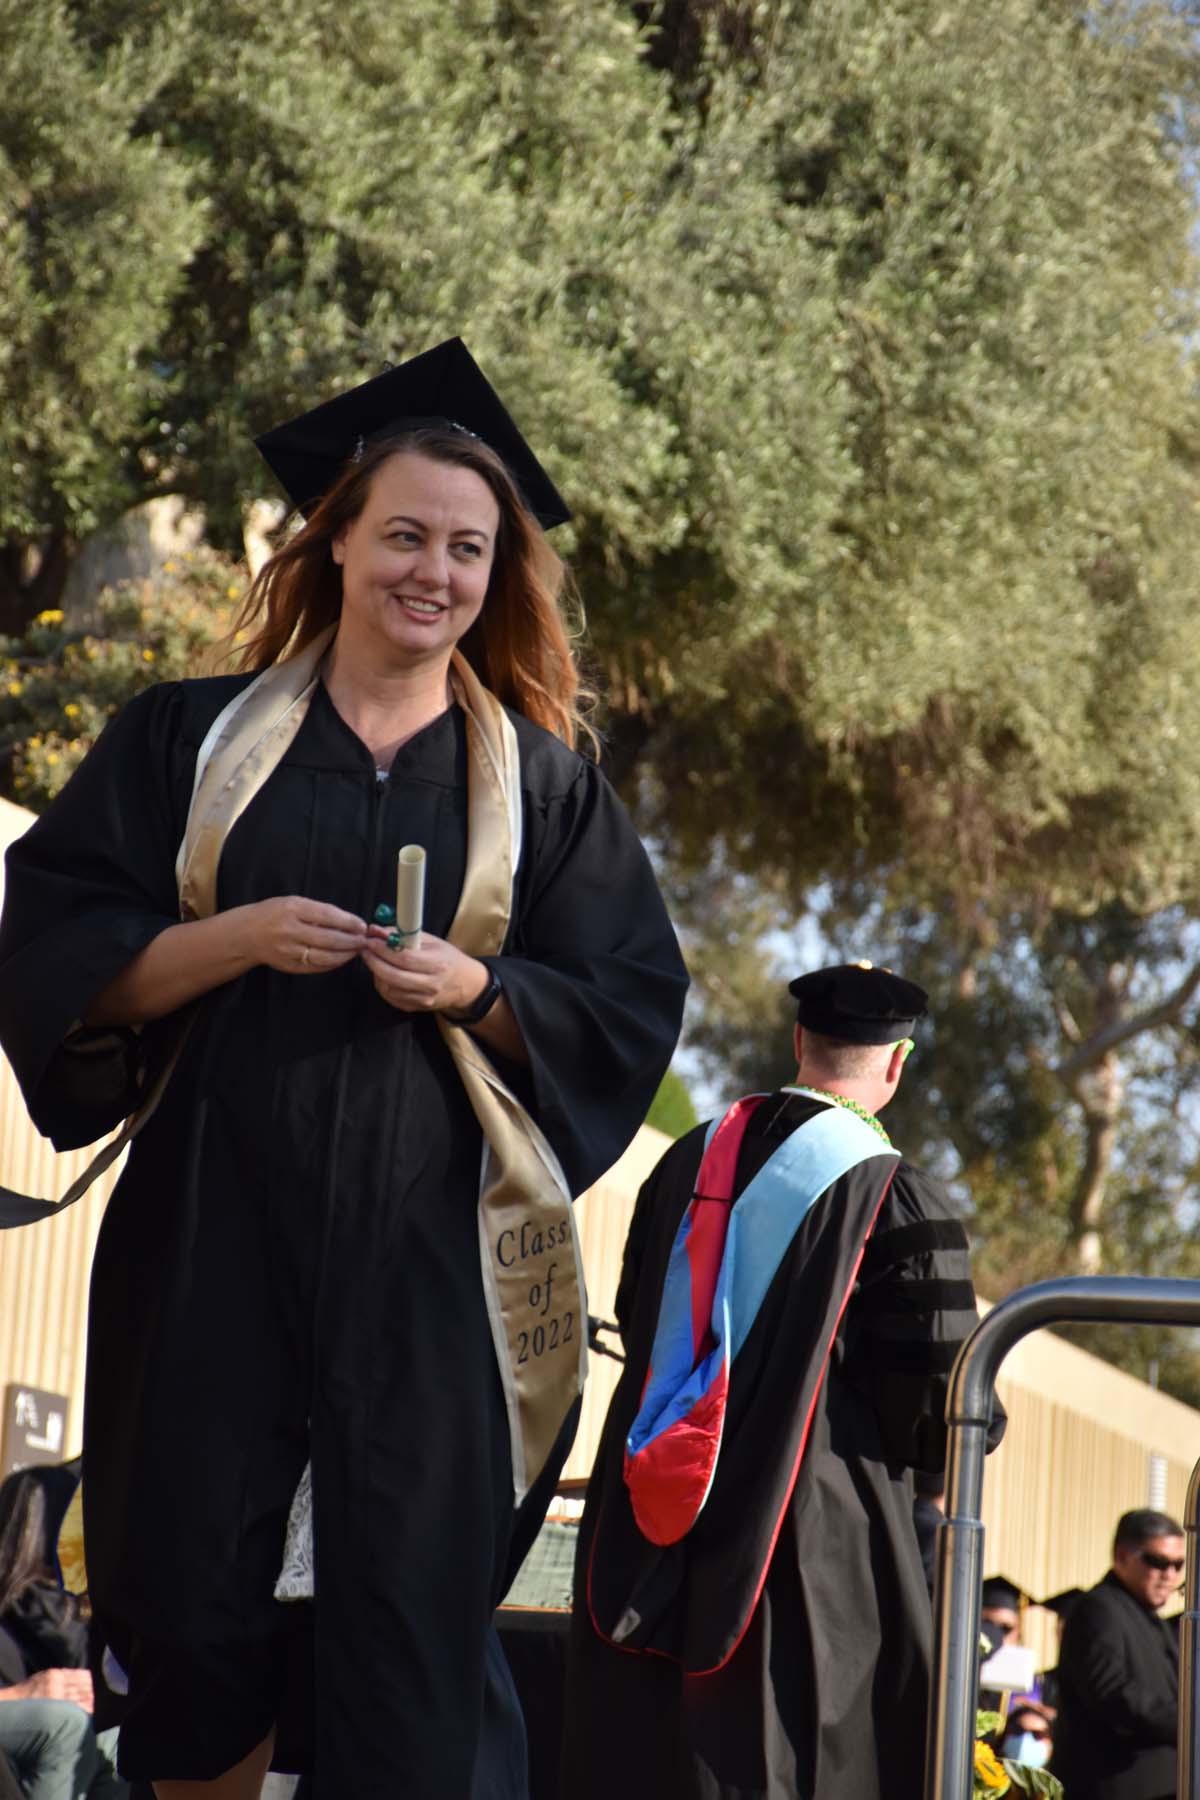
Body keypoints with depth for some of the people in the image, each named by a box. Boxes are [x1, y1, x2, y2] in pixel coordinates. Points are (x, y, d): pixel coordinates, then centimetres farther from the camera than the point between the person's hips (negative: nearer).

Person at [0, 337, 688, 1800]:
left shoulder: (541, 782, 11)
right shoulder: (197, 739, 10)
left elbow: (626, 1011, 7)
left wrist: (473, 991, -10)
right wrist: (237, 936, -12)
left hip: (432, 1240, 0)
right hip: (213, 1225, 0)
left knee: (410, 1608, -5)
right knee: (193, 1589, -1)